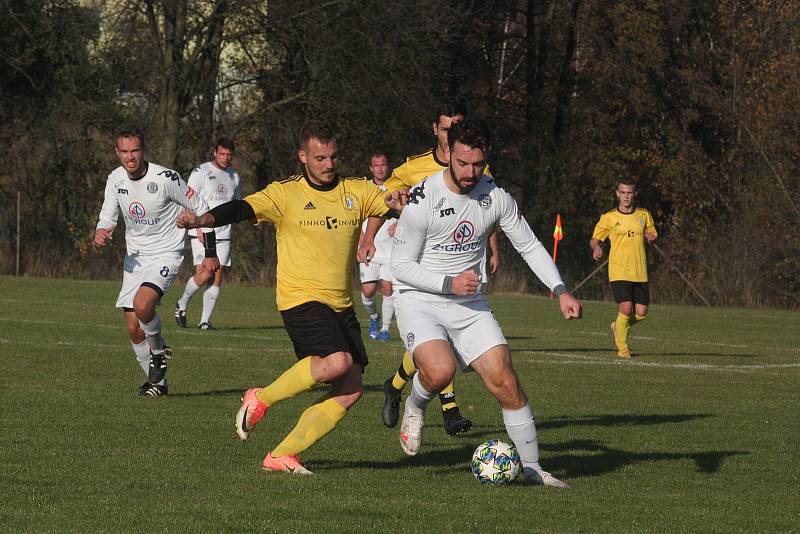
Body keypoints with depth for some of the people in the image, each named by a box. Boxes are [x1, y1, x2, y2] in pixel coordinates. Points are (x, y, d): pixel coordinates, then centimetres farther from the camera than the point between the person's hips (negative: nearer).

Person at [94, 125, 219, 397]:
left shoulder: (165, 178, -19)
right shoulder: (116, 179, -3)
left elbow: (200, 208, -8)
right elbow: (107, 216, 10)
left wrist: (211, 253, -4)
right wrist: (101, 232, -15)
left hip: (166, 253, -6)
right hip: (135, 256, 6)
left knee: (142, 305, -29)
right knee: (134, 329, 3)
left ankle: (158, 350, 1)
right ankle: (157, 382, 21)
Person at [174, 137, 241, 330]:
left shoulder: (233, 176, 15)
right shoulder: (200, 172, -4)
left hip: (223, 234, 5)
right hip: (202, 234, -5)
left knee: (217, 278, -1)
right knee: (204, 275, -15)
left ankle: (205, 320, 4)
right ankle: (182, 304, 10)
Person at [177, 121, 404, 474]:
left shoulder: (357, 191, 8)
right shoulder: (285, 193, -3)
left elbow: (393, 202, -1)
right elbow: (243, 208, -15)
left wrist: (402, 201, -26)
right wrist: (203, 219, -34)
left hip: (341, 306, 6)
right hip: (301, 298, -6)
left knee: (349, 392, -3)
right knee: (338, 361, -28)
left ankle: (282, 455, 5)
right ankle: (260, 399, -8)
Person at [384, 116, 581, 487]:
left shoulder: (496, 197, -3)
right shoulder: (422, 199, -16)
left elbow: (529, 246, 7)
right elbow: (401, 265, -11)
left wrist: (560, 291, -6)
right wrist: (449, 283, -24)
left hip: (469, 304, 4)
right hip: (418, 301, -4)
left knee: (504, 379, -9)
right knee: (440, 371, -31)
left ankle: (532, 467, 3)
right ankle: (414, 407, 5)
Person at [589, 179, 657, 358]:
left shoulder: (644, 215, 9)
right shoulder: (609, 217, 1)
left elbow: (653, 234, 20)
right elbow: (594, 239, 8)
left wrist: (652, 237, -4)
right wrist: (596, 248, -16)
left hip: (640, 272, 3)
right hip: (619, 271, -3)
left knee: (641, 313, -2)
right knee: (626, 308, -17)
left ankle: (618, 327, 30)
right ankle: (622, 348, 2)